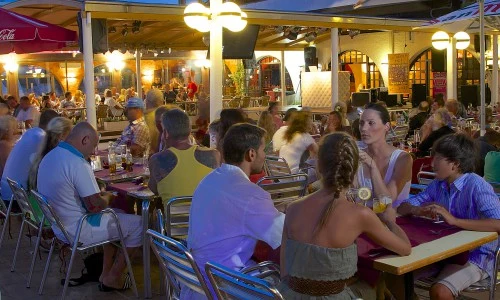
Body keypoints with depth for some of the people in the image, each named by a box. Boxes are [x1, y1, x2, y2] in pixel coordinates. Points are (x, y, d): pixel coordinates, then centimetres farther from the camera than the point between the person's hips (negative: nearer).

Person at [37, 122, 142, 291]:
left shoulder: (49, 156, 4)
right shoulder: (78, 164, -26)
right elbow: (95, 206, -22)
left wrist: (100, 195, 8)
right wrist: (107, 197, 0)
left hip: (59, 225, 10)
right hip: (78, 230, -10)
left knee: (118, 216, 25)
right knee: (139, 225, 1)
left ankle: (106, 274, 24)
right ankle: (113, 278, 12)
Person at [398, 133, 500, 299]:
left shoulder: (476, 186, -18)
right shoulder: (438, 184, 3)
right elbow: (403, 208, 8)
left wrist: (455, 220, -35)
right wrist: (418, 210, -15)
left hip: (476, 257, -7)